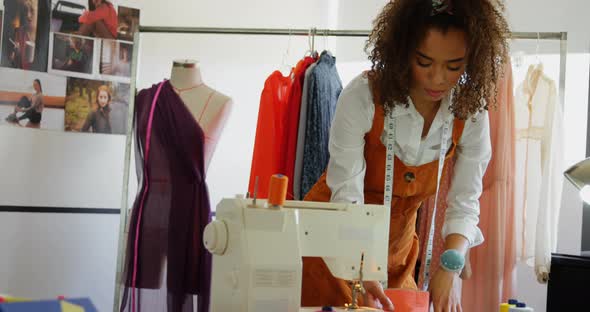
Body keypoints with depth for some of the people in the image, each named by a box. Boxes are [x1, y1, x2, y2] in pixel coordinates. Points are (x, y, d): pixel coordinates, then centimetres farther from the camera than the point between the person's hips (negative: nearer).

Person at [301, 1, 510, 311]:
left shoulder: (471, 114, -14)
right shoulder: (362, 96, -25)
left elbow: (464, 203, -11)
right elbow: (347, 194, -25)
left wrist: (450, 267, -29)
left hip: (397, 248, 3)